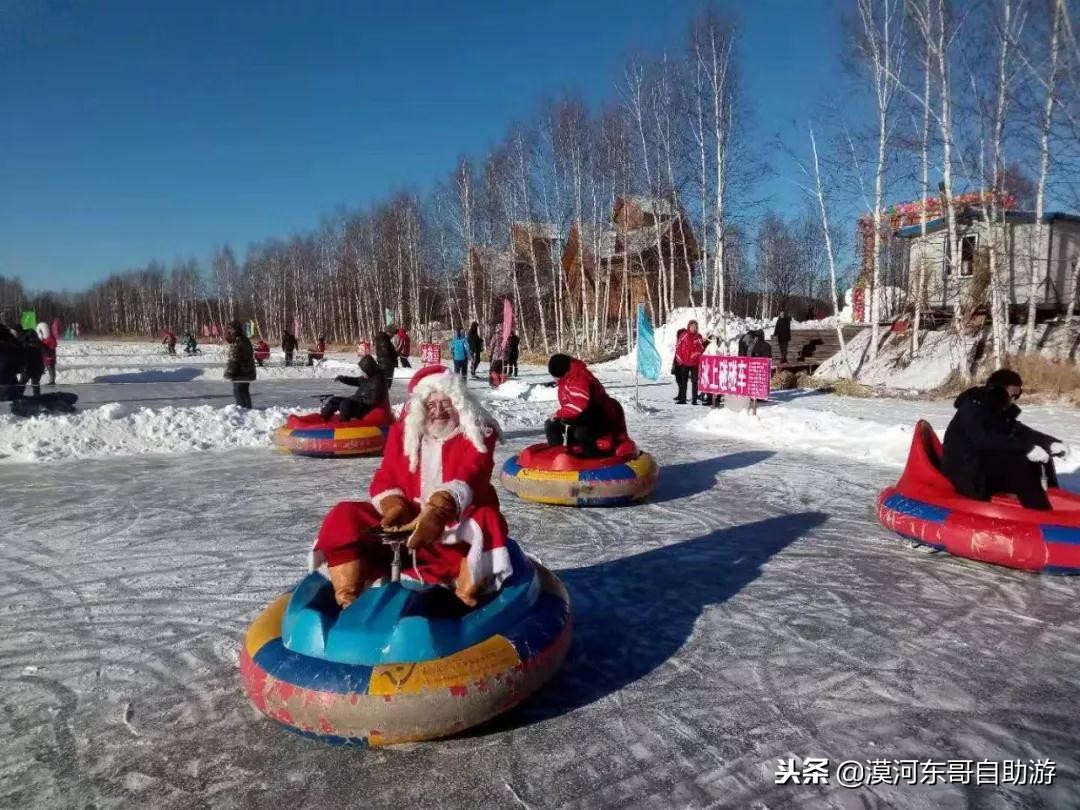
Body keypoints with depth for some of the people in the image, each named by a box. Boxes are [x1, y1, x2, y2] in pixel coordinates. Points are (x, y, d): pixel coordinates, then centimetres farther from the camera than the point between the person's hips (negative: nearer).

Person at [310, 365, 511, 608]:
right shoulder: (402, 431, 7)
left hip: (459, 523, -3)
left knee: (487, 522, -36)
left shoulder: (478, 433, -7)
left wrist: (439, 511, -44)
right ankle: (346, 599, -23)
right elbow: (384, 480, 2)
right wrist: (395, 508, -22)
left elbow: (469, 477, -24)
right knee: (344, 517, -13)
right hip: (408, 520, 4)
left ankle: (464, 602, -43)